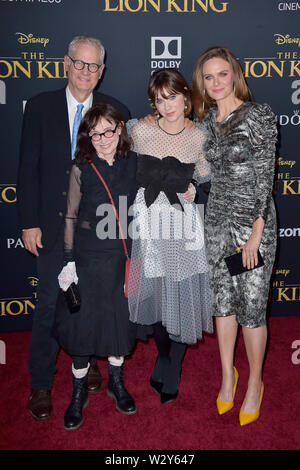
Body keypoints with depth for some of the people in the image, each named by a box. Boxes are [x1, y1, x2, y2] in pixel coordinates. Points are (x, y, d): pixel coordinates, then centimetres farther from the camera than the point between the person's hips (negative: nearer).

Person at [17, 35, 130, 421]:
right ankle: (41, 384, 23)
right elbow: (28, 168, -1)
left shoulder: (117, 112, 1)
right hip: (54, 225, -1)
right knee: (49, 305, 5)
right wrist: (29, 222, -6)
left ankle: (87, 359, 40)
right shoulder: (40, 107, 0)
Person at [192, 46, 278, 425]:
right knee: (222, 301, 12)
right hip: (217, 219, 5)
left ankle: (255, 382, 24)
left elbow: (265, 177, -12)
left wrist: (255, 234, -15)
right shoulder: (206, 121, 9)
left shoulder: (259, 115, -8)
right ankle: (227, 374, 31)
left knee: (251, 307, 2)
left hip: (252, 222, -5)